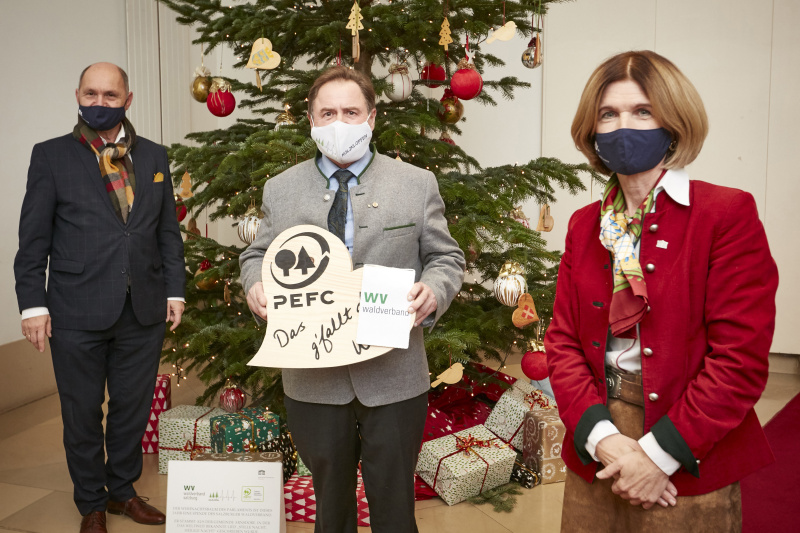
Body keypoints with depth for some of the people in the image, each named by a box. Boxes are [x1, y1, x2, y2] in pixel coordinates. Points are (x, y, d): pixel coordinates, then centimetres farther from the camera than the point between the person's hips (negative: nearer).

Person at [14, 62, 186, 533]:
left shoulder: (154, 157, 9)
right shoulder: (51, 156, 1)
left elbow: (168, 231, 11)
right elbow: (33, 238, -1)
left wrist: (175, 290, 5)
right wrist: (33, 303, -6)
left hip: (144, 312, 3)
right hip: (77, 313, -2)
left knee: (133, 407, 14)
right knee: (83, 412, 10)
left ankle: (123, 489, 35)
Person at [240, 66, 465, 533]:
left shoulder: (417, 184, 1)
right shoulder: (281, 190, 6)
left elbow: (447, 257, 4)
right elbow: (257, 256, 14)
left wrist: (434, 290, -17)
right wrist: (256, 285, -9)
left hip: (394, 379, -1)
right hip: (312, 381, 2)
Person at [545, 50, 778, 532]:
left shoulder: (728, 213, -9)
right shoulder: (585, 225, 6)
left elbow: (741, 359, -14)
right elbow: (563, 341, 3)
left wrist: (659, 453, -16)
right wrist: (601, 437, -11)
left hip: (689, 476, -4)